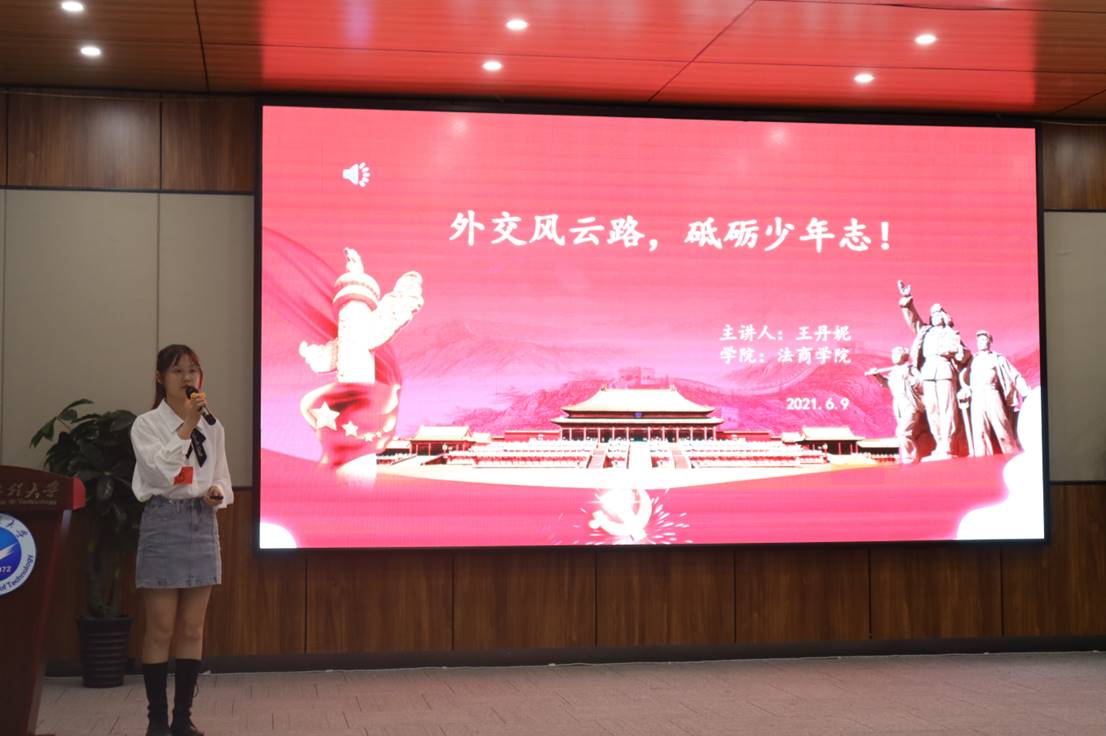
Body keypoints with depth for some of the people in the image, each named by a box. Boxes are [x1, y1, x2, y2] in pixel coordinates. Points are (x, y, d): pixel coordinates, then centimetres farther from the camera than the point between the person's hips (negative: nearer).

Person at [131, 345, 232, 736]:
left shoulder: (212, 427, 10)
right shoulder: (146, 424, -3)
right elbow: (159, 472, -18)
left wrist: (217, 493, -8)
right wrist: (186, 425, -20)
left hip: (201, 523, 4)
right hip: (163, 522, -4)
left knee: (192, 630, 7)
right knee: (161, 629, -1)